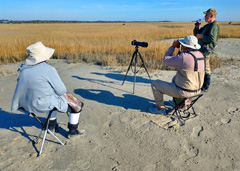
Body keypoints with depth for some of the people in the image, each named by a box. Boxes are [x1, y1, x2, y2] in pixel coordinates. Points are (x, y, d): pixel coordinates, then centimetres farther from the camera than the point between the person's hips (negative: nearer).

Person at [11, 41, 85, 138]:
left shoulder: (24, 69, 1)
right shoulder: (48, 69, -23)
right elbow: (61, 90, -17)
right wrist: (64, 93, 7)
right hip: (46, 104, -8)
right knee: (77, 105, 12)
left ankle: (52, 125, 47)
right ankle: (72, 131, 26)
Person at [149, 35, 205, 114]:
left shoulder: (184, 57, -27)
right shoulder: (201, 55, -1)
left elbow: (165, 60, -14)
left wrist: (173, 46, -6)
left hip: (184, 92, -8)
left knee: (155, 84, 3)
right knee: (175, 78, 36)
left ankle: (160, 108, 17)